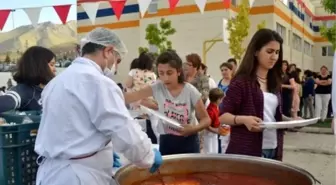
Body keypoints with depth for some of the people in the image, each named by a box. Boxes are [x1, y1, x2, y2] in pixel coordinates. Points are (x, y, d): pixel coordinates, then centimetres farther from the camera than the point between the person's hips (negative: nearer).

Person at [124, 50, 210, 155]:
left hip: (188, 142, -1)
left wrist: (193, 129, -28)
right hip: (166, 141, 2)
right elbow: (130, 97, -18)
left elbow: (206, 119, -9)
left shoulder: (190, 91, -15)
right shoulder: (157, 88, -10)